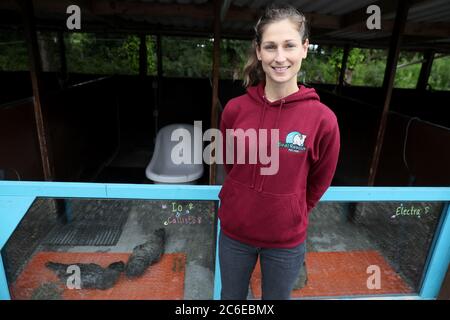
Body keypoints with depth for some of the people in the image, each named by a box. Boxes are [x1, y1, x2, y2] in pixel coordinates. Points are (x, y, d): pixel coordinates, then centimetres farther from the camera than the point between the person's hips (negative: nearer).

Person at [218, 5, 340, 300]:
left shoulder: (323, 118, -17)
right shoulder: (235, 109, -12)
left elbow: (318, 184, -2)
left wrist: (290, 216, 8)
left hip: (286, 239, -1)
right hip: (234, 231, 2)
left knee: (277, 298, 24)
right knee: (231, 297, 26)